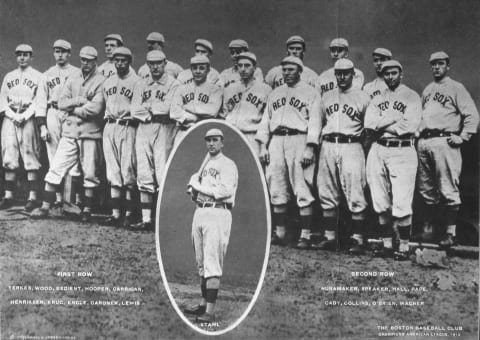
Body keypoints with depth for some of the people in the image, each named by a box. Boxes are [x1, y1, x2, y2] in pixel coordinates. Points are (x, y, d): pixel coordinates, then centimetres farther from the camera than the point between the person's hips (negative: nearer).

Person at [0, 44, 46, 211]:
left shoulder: (38, 77, 6)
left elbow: (40, 102, -4)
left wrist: (24, 115, -14)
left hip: (28, 120, -4)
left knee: (30, 158, -7)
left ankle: (32, 197, -7)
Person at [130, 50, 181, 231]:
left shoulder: (173, 84, 2)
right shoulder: (141, 84, 16)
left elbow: (167, 108, -12)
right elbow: (135, 110, 5)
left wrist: (148, 107, 0)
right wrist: (152, 114, -7)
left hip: (164, 130, -5)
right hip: (143, 130, 5)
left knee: (163, 177, -9)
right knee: (144, 177, 3)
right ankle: (146, 220, 7)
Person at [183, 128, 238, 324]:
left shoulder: (227, 165, -5)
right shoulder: (205, 164, 22)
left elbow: (225, 190, -18)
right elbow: (194, 180, 21)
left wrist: (199, 187, -9)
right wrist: (194, 188, -3)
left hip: (217, 214, -9)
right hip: (199, 212, 9)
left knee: (212, 263, -12)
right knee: (201, 262, 13)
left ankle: (210, 312, -14)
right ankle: (204, 304, 22)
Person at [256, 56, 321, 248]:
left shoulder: (310, 93, 6)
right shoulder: (275, 93, 22)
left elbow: (314, 122, -2)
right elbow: (266, 119, 20)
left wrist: (310, 148, -13)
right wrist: (263, 146, 9)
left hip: (299, 140, -5)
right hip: (276, 141, 5)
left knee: (302, 190, -9)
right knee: (276, 190, 4)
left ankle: (305, 235, -8)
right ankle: (279, 233, 11)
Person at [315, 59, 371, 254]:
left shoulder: (363, 98, 4)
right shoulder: (326, 97, 18)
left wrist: (362, 143, -2)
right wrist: (318, 142, 14)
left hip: (351, 147, -4)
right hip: (327, 146, 5)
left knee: (355, 196, -8)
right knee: (327, 195, 5)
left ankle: (357, 239, -3)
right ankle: (329, 237, 13)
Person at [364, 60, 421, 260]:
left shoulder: (411, 97, 3)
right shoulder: (377, 99, 18)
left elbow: (410, 126, -12)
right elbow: (369, 123, 0)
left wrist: (382, 124, -5)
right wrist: (395, 118, -8)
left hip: (402, 151, -5)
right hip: (378, 150, 5)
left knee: (401, 204, -9)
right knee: (381, 204, 7)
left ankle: (404, 247, 0)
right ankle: (386, 244, 16)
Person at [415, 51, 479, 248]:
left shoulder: (456, 88, 2)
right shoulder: (427, 90, 21)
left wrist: (462, 137, -11)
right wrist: (417, 131, 15)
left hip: (444, 142, -7)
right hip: (423, 142, 7)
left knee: (448, 190, -8)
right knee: (425, 190, 10)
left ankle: (450, 233, -2)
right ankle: (428, 230, 19)